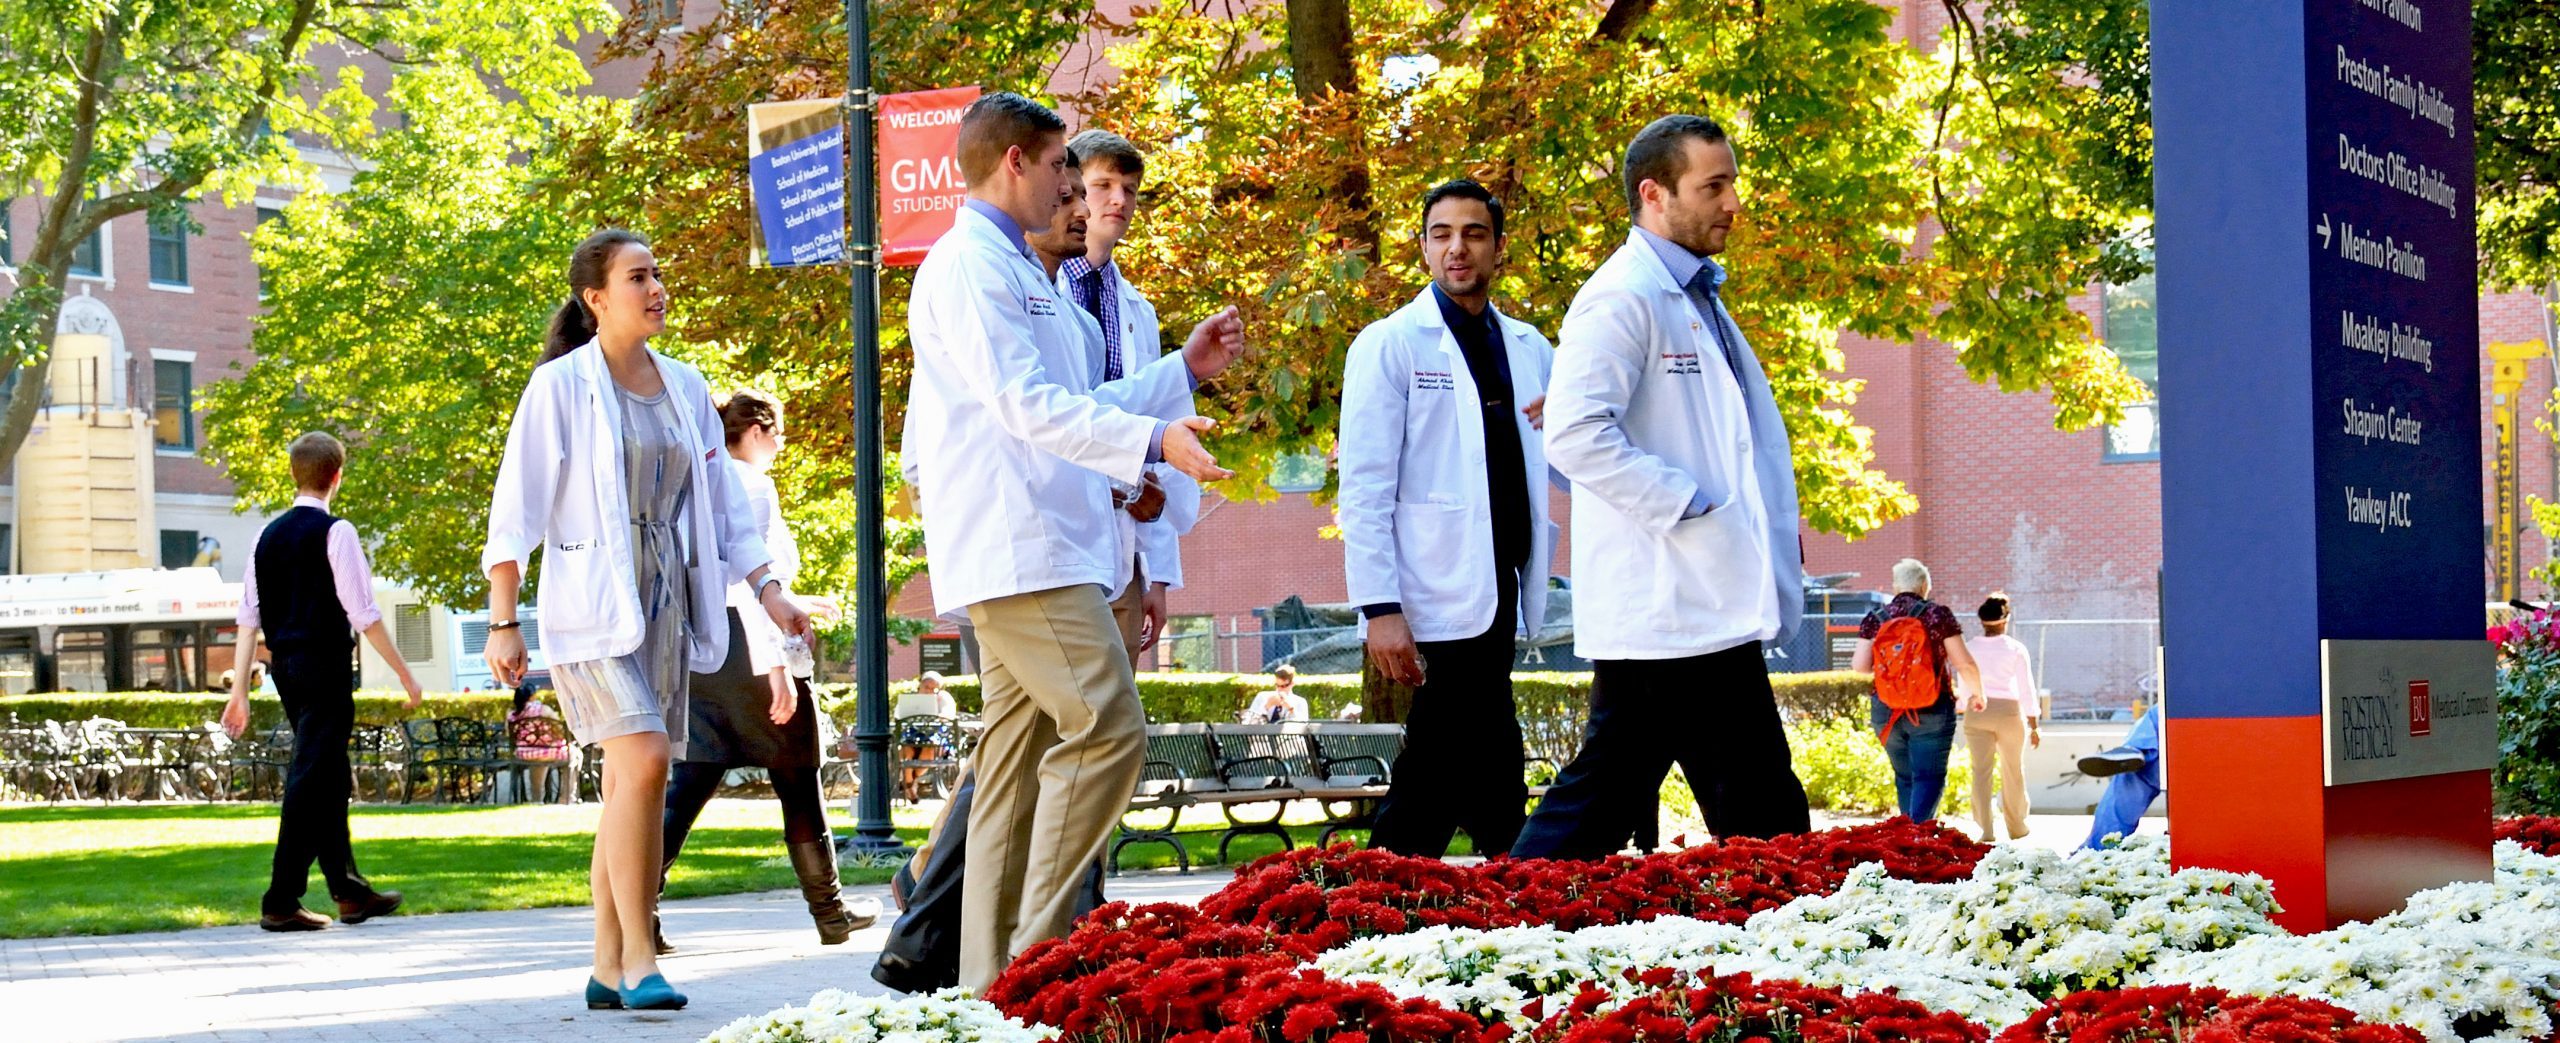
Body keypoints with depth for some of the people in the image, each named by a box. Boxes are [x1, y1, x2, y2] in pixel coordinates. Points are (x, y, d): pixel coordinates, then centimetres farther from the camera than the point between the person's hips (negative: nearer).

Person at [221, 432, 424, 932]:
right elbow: (364, 615, -13)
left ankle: (347, 889, 24)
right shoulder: (335, 532, -9)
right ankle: (281, 902, -9)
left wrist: (240, 690, 9)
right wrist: (405, 674, -5)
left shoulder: (269, 535, 10)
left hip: (286, 667, 7)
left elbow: (249, 618, 8)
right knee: (310, 780, -6)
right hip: (325, 666, -7)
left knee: (332, 780, 17)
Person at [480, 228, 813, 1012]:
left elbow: (723, 502, 17)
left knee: (629, 784, 5)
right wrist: (503, 622, -9)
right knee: (644, 760, -20)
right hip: (590, 603, -5)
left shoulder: (685, 388, 12)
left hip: (666, 603, 5)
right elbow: (516, 508, -5)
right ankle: (637, 959, -15)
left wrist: (768, 589, 7)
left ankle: (608, 970, 10)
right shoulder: (561, 386, -4)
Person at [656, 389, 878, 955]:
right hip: (747, 644, -7)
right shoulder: (752, 486, -7)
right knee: (797, 781, 7)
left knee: (687, 783, 2)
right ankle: (829, 911, 18)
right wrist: (775, 666, -20)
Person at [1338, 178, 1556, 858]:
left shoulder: (1529, 348, 15)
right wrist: (1380, 609, -16)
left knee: (1432, 778, 8)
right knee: (1494, 786, -8)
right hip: (1441, 598, -6)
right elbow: (1364, 488, -7)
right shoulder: (1390, 345, -2)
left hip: (1502, 593, 6)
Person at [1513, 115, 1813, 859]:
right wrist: (1688, 505, -20)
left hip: (1704, 599, 10)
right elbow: (1576, 433, -23)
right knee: (1763, 822, -7)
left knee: (1605, 795, 10)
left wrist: (1774, 530, 16)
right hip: (1670, 604, -10)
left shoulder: (1695, 298, 21)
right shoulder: (1624, 297, -11)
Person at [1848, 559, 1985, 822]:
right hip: (1931, 711, -3)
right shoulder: (1937, 614, -3)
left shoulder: (1875, 619, 5)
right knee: (1929, 778, -5)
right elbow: (1964, 663, -5)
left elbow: (1858, 666, -2)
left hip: (1885, 711, 4)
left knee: (1905, 778, 17)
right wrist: (1976, 694, 13)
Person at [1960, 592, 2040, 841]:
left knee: (1981, 771, -1)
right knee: (2013, 771, 15)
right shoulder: (2015, 649, -3)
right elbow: (2026, 689, -1)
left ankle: (1985, 828, -12)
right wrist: (2033, 725, 4)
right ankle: (2016, 826, 26)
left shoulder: (1970, 648, 2)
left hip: (1977, 712, 1)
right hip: (2009, 711, -1)